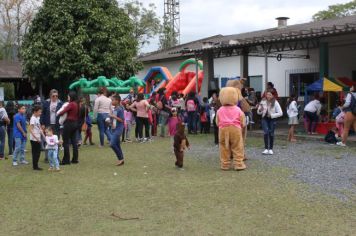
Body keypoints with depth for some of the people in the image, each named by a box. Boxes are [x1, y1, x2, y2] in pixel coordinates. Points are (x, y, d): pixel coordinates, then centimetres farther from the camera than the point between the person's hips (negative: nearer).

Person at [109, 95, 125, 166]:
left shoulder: (120, 109, -14)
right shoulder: (114, 109, 10)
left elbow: (122, 120, -17)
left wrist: (114, 116, -20)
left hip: (118, 129, -9)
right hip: (114, 129, 9)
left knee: (112, 144, -16)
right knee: (117, 145, 11)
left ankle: (120, 158, -4)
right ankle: (121, 160, 19)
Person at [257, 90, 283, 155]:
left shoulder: (275, 103, -9)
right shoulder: (263, 102, -2)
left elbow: (280, 113, -10)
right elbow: (259, 112, 6)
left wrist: (272, 115, -17)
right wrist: (260, 110, -16)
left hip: (272, 120, -1)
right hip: (265, 119, 1)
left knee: (271, 134, 4)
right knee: (266, 132, -15)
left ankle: (271, 149, 17)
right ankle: (266, 149, -13)